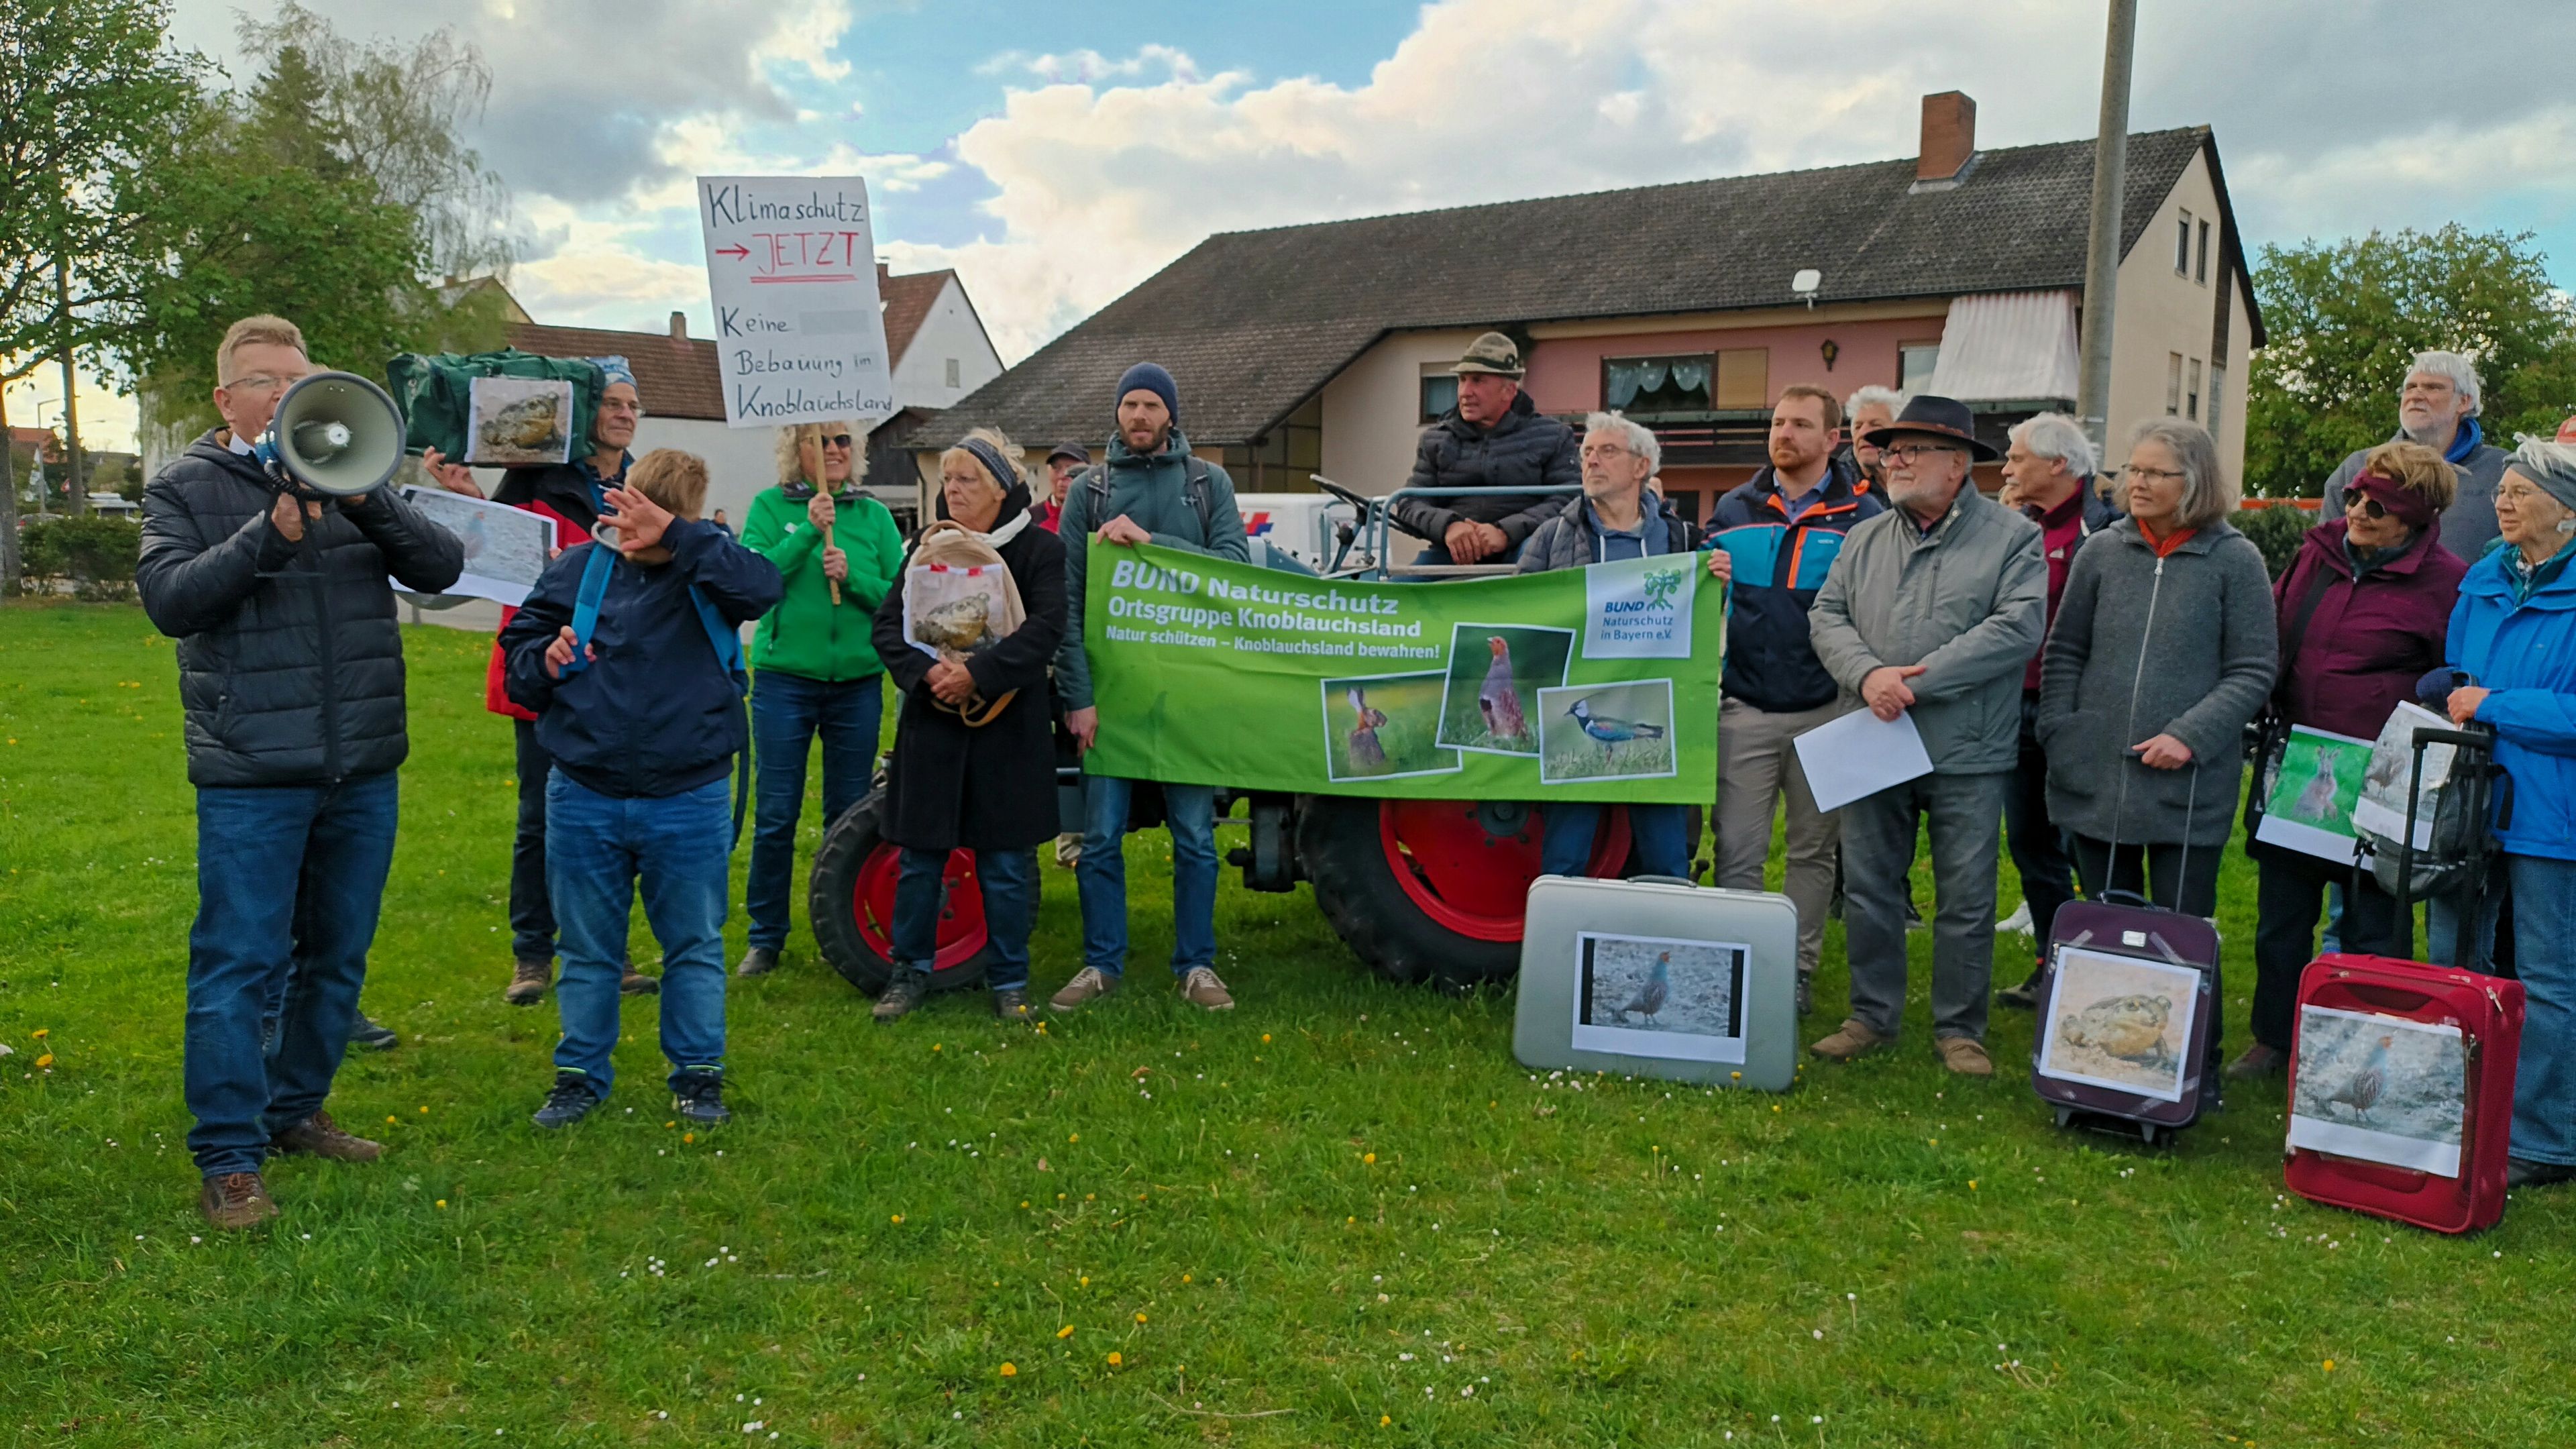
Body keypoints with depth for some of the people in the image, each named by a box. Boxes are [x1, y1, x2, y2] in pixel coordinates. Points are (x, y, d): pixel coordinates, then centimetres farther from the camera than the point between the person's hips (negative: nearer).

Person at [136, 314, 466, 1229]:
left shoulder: (356, 477, 10)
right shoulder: (186, 487, 1)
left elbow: (442, 567, -2)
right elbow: (169, 598, -13)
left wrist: (366, 501, -17)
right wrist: (272, 533, -24)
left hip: (364, 770, 4)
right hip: (252, 776, -4)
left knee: (338, 957, 14)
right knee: (238, 963, -2)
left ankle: (295, 1109, 31)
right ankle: (229, 1159, 6)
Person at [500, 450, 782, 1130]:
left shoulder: (707, 570, -4)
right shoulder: (579, 568, 3)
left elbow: (763, 588, -27)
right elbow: (517, 648, 12)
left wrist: (678, 534, -32)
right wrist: (544, 659, -10)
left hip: (688, 800, -2)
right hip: (584, 798, 2)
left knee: (695, 946, 10)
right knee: (587, 948, 14)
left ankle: (698, 1074, 25)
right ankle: (580, 1075, 28)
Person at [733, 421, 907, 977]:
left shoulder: (874, 515, 7)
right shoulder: (771, 507, 2)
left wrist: (854, 576, -14)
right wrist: (808, 532, -17)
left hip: (858, 681, 2)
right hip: (784, 679, -2)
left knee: (850, 815, 9)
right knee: (775, 815, 2)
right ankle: (766, 937, 15)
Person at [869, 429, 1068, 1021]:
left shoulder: (1038, 549, 0)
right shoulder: (926, 547, 10)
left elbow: (1044, 629, -13)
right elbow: (888, 622, 2)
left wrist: (978, 673, -22)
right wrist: (923, 670, -16)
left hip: (1009, 727, -3)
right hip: (932, 723, 3)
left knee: (1006, 862, 4)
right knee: (920, 857, 7)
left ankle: (1009, 980, 17)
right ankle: (910, 972, 21)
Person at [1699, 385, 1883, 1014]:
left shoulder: (1863, 515, 2)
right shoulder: (1734, 510, 9)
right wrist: (1708, 578, -6)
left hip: (1826, 710, -1)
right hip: (1745, 708, 1)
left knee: (1813, 849, 10)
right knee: (1737, 850, -2)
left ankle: (1798, 969, 21)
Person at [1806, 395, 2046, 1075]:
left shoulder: (2012, 537, -2)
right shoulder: (1866, 539, 12)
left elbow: (2018, 626, -14)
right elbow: (1827, 616, 5)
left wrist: (1919, 679, -18)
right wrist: (1868, 674, -15)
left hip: (1966, 755, -4)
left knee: (1966, 901, 4)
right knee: (1867, 890, 9)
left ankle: (1960, 1029, 17)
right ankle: (1872, 1016, 23)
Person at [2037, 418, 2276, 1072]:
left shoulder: (2236, 561, -3)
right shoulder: (2102, 551, 6)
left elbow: (2253, 671, -4)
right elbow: (2063, 655, 11)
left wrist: (2189, 736, -15)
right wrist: (2060, 736, 0)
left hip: (2189, 787, -3)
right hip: (2095, 777, 3)